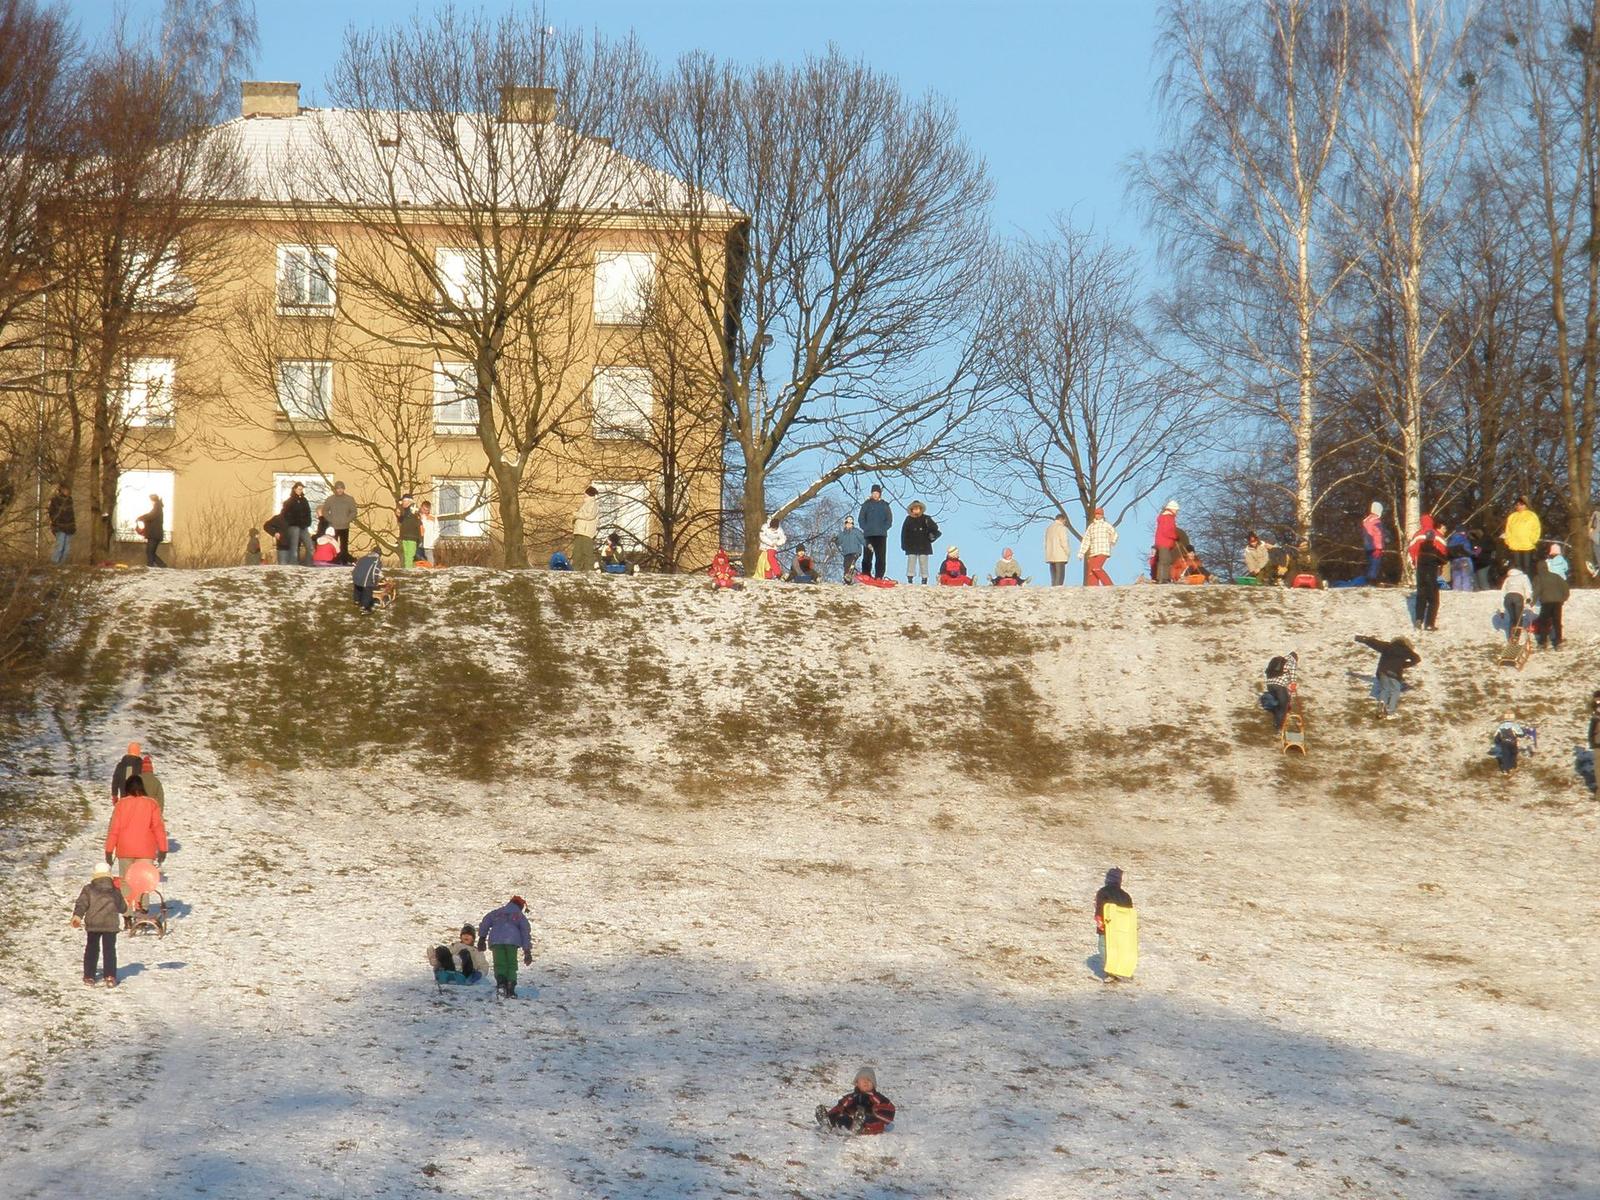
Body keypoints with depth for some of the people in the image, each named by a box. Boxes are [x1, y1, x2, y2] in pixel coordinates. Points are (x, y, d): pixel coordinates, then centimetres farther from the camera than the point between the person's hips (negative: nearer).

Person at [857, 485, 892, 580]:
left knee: (881, 557, -4)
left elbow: (889, 520, 10)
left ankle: (879, 577, -3)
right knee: (867, 557, -5)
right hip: (868, 535, -1)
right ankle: (865, 575, -3)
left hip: (881, 536, 1)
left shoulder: (885, 505, 10)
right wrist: (866, 528, -6)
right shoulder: (866, 504, 9)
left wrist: (883, 529, -5)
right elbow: (860, 519, 7)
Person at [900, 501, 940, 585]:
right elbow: (904, 533, 5)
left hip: (924, 546, -1)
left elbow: (935, 528, 0)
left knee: (923, 563, 1)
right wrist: (904, 545, 0)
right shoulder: (908, 519, 3)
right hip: (912, 546, 1)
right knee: (911, 562, -1)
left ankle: (924, 580, 5)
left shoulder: (926, 519, 0)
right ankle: (909, 580, 1)